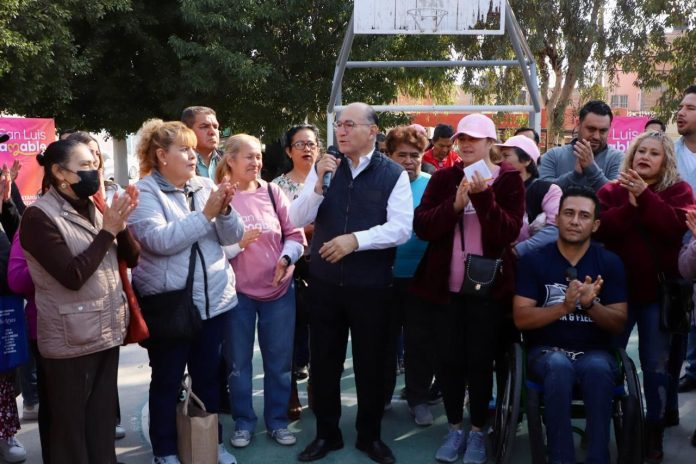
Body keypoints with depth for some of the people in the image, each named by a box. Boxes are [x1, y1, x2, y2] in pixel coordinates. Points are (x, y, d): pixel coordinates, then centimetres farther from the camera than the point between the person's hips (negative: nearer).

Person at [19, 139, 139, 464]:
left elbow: (133, 258, 7)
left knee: (104, 418, 16)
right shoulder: (39, 216, -12)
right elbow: (73, 276, -22)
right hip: (71, 339, -7)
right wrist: (108, 231, -17)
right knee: (71, 425, 6)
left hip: (107, 332, 7)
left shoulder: (93, 209, 10)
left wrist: (121, 224, -10)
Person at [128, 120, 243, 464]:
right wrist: (205, 214, -22)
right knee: (167, 381, 9)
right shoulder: (144, 193, -8)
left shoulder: (205, 186, 6)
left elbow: (232, 237, 4)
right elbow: (160, 240, -23)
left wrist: (224, 210, -15)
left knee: (208, 377, 16)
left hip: (214, 299, 5)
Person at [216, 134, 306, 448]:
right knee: (238, 362, 11)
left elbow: (295, 234, 3)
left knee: (279, 360, 11)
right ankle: (243, 422, 28)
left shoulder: (273, 192, 0)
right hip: (236, 292, -2)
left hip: (279, 289, 2)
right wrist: (234, 243, -22)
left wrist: (286, 258, -14)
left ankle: (277, 421, 27)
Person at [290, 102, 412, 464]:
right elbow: (297, 219, -2)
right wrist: (319, 183, -16)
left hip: (371, 285, -2)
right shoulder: (323, 168, 4)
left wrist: (355, 239, -23)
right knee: (323, 360, 12)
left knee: (370, 362, 11)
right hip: (324, 282, 3)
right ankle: (326, 433, 30)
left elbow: (401, 228, -13)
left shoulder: (394, 175, -5)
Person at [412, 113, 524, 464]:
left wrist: (483, 196, -24)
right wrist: (455, 205, -20)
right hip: (445, 284, 2)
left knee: (480, 360, 5)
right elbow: (420, 225, -6)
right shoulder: (443, 178, 5)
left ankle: (478, 431, 22)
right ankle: (455, 428, 25)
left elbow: (508, 232, -13)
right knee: (448, 359, 7)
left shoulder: (509, 179, -1)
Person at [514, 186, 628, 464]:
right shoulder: (533, 261, -1)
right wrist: (565, 306, -24)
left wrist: (590, 305, -21)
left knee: (597, 368, -34)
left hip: (594, 353, 1)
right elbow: (521, 319, -8)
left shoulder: (610, 263, 2)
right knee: (559, 365, -35)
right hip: (546, 352, -1)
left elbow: (619, 324, 0)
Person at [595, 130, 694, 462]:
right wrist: (630, 205, -23)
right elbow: (600, 229, -13)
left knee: (656, 364, 6)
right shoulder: (611, 190, 3)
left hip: (659, 291, -1)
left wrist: (644, 196, -25)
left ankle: (654, 429, 21)